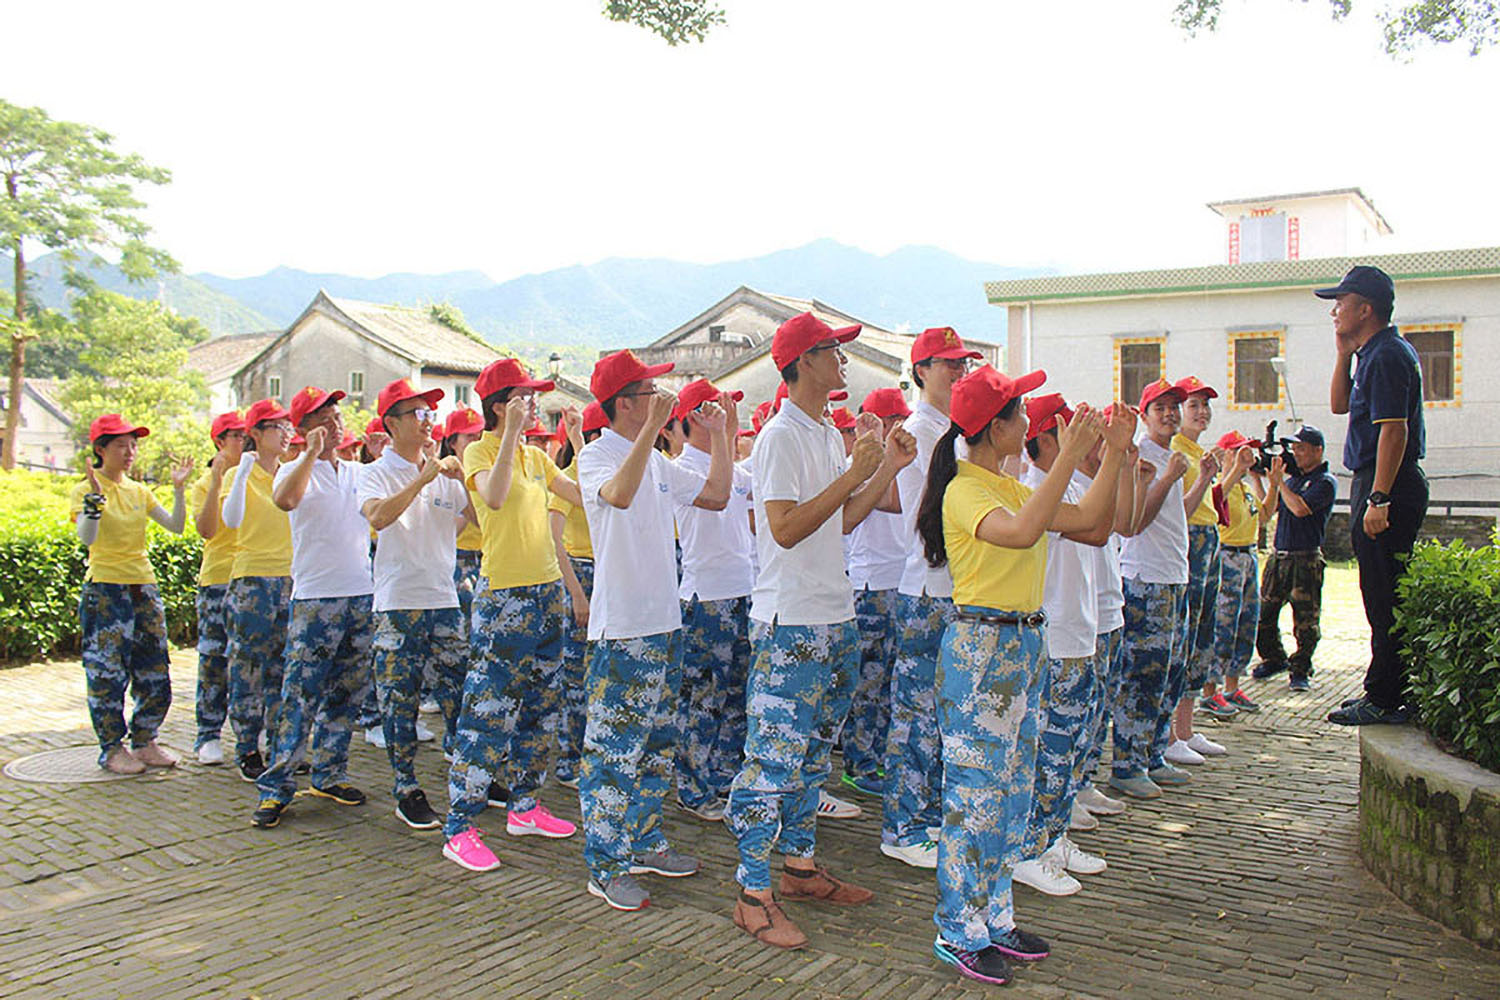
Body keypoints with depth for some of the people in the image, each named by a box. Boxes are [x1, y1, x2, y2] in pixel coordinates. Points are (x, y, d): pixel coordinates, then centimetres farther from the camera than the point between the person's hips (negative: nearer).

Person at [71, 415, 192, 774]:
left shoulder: (139, 491, 12)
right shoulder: (85, 490, -4)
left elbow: (175, 526, 5)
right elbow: (87, 538, -19)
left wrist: (178, 489, -5)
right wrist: (95, 495, -28)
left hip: (144, 586, 6)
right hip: (105, 589, -6)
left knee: (155, 671, 7)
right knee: (108, 673, -2)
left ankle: (144, 742, 19)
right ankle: (112, 749, 10)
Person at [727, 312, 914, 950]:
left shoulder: (830, 436, 15)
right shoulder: (782, 437, -13)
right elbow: (785, 528, -22)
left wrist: (889, 468, 9)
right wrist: (856, 473, -21)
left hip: (835, 620, 10)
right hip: (789, 625, -10)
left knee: (813, 752, 17)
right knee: (775, 756, -4)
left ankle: (800, 866, 30)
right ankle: (753, 895, 5)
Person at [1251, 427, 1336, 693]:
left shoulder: (1325, 481, -6)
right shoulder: (1292, 477, 15)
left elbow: (1300, 508, -19)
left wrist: (1279, 480, -10)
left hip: (1306, 560, -6)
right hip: (1278, 555, 7)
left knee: (1305, 621, -2)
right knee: (1263, 613, 8)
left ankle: (1300, 670, 9)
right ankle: (1274, 658, 25)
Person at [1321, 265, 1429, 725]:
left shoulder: (1386, 355, -15)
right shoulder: (1378, 352, 17)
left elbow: (1393, 429, -22)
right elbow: (1339, 404, 25)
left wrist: (1378, 499, -25)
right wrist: (1344, 354, 13)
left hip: (1387, 486, -11)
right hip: (1380, 485, 11)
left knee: (1385, 599, -6)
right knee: (1385, 597, 14)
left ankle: (1384, 700, -1)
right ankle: (1385, 691, 22)